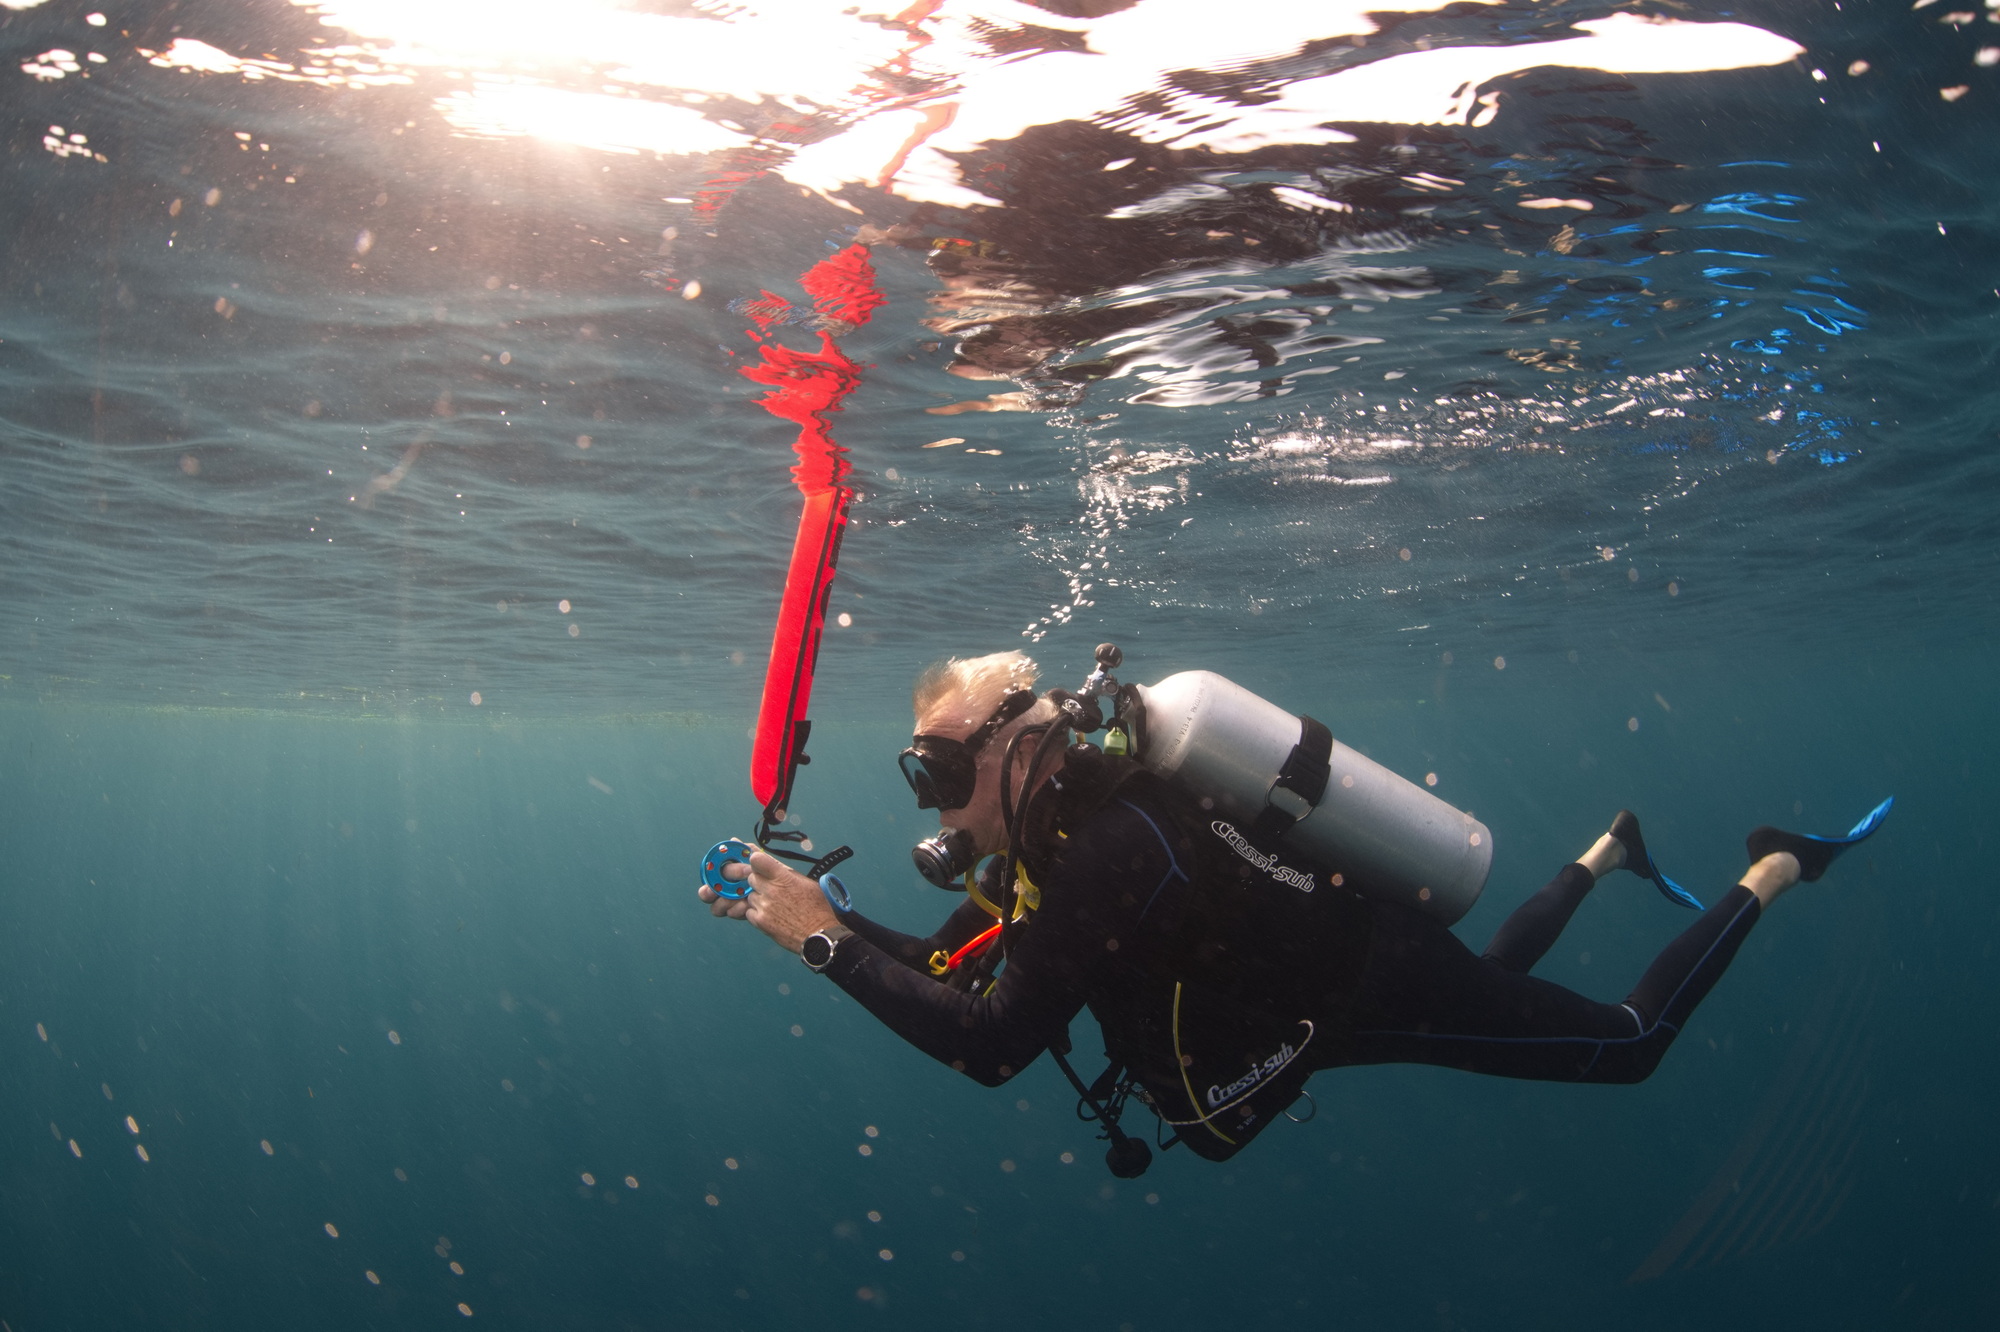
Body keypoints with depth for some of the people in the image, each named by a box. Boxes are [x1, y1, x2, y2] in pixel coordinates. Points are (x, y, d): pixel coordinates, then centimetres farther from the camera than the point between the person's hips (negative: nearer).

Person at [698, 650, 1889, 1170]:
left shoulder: (1108, 846, -35)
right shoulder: (1054, 827, -7)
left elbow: (989, 1046, -38)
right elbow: (949, 968, 1)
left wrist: (825, 943, -36)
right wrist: (834, 915, -11)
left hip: (1391, 985, -8)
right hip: (1348, 961, 8)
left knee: (1628, 1045, 11)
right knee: (1497, 976, 37)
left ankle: (1775, 870, 25)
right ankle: (1607, 853, 50)